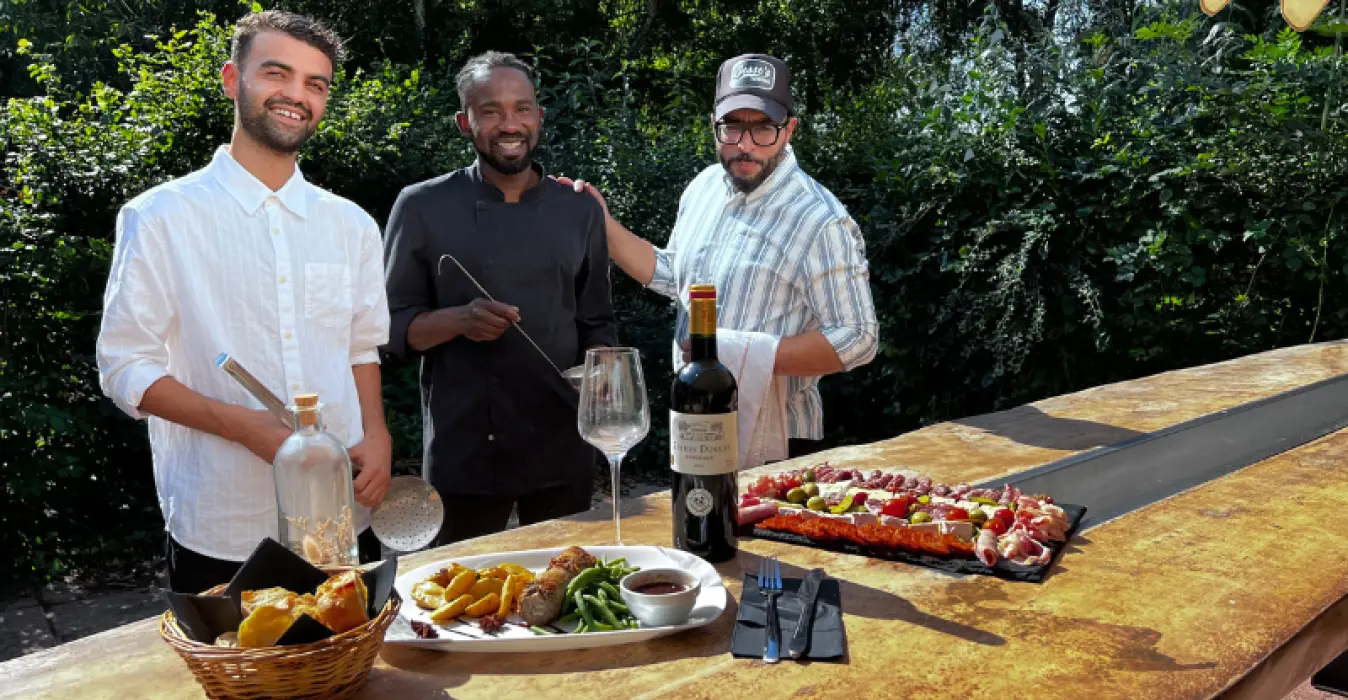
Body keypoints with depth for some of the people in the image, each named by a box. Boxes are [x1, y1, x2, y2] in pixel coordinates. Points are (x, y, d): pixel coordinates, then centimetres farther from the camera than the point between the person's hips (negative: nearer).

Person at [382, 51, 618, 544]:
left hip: (564, 451, 3)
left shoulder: (580, 211, 6)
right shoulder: (422, 208, -2)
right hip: (465, 456, -2)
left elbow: (596, 325, 12)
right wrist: (458, 320, -19)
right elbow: (395, 327, 0)